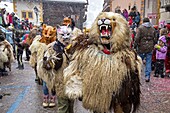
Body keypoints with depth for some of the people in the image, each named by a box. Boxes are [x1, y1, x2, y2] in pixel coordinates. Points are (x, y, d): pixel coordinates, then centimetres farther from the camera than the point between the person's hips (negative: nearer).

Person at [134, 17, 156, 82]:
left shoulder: (140, 28, -3)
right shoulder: (152, 29, 10)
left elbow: (137, 38, -10)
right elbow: (155, 39, 14)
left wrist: (135, 46, -4)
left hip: (142, 48, -3)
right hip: (150, 49, 3)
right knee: (148, 63, 5)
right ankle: (147, 76, 5)